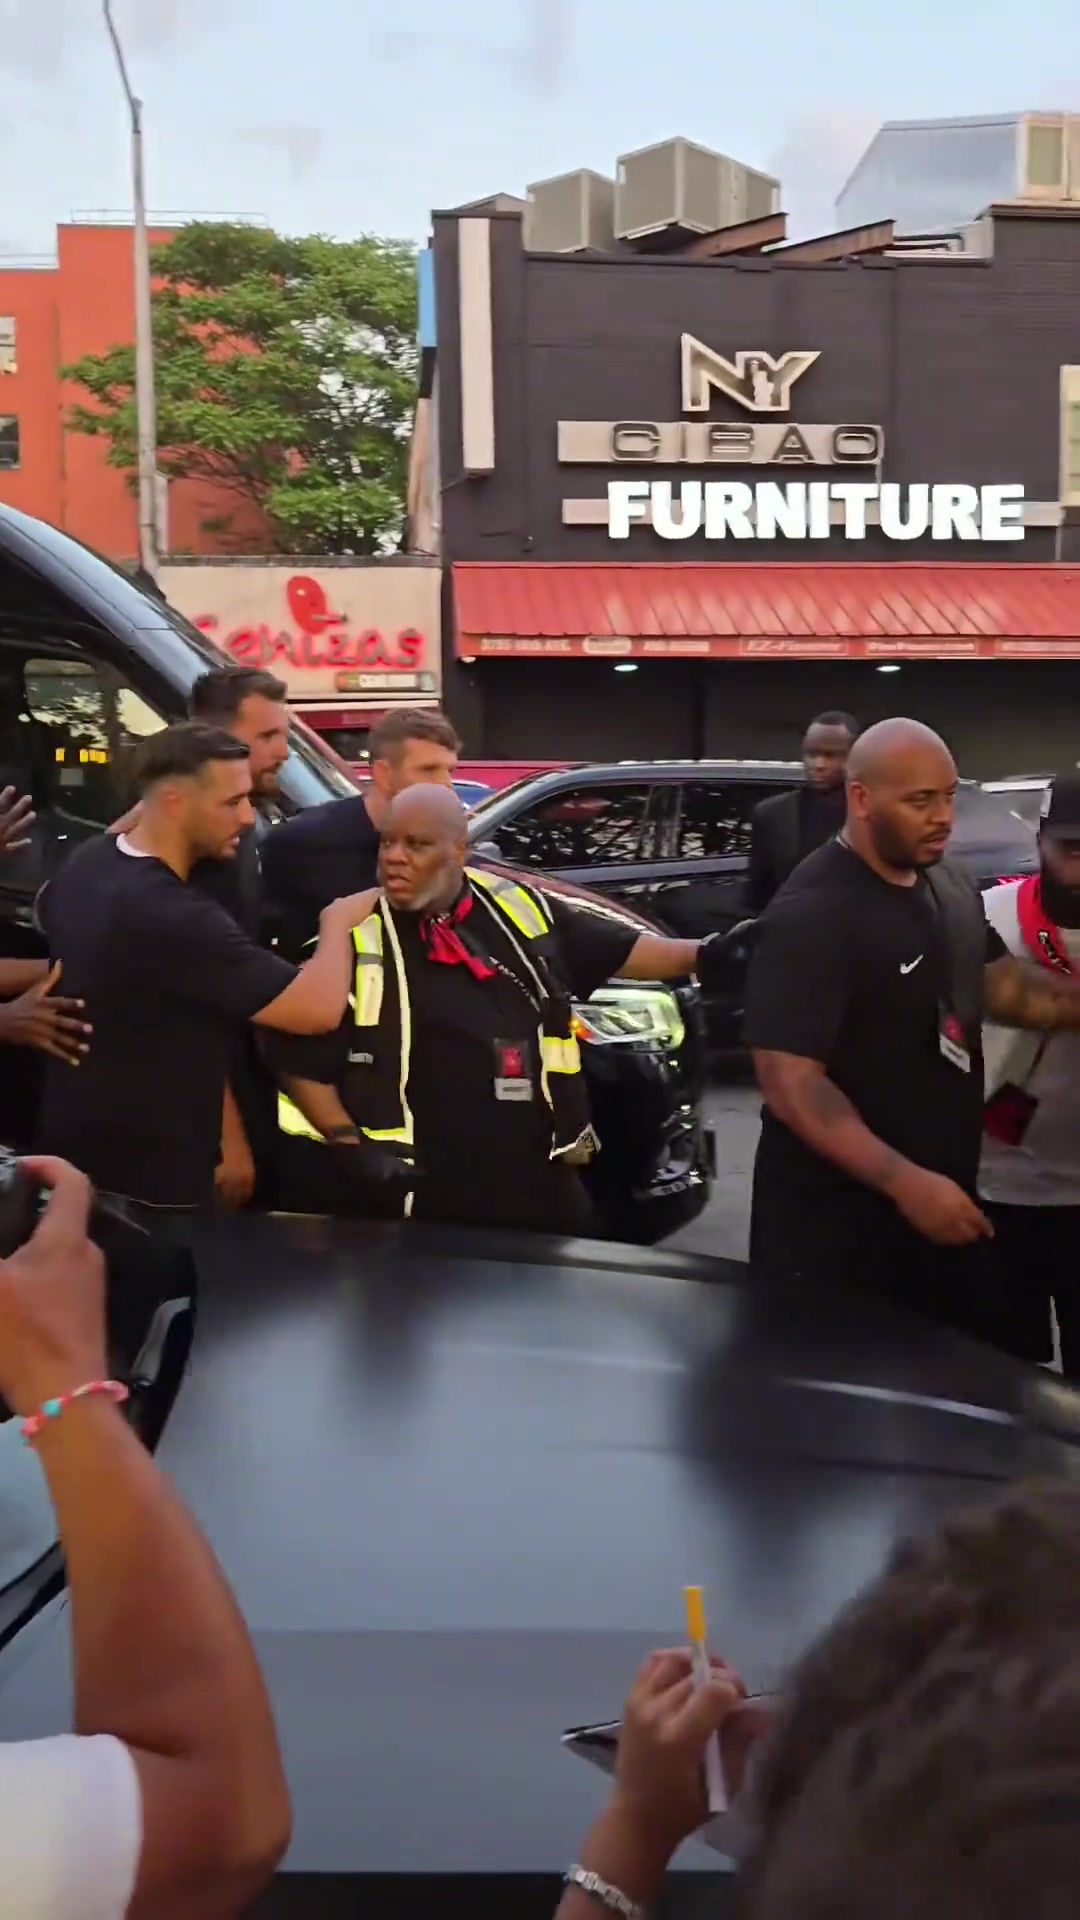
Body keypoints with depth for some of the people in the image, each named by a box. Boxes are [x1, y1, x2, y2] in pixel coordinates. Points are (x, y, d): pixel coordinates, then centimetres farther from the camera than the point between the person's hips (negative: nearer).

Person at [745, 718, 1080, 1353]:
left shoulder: (951, 885, 5)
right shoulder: (812, 916, -21)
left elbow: (999, 983, 19)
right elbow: (791, 1082, -26)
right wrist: (904, 1181, -33)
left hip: (943, 1206, 8)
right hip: (835, 1227, -8)